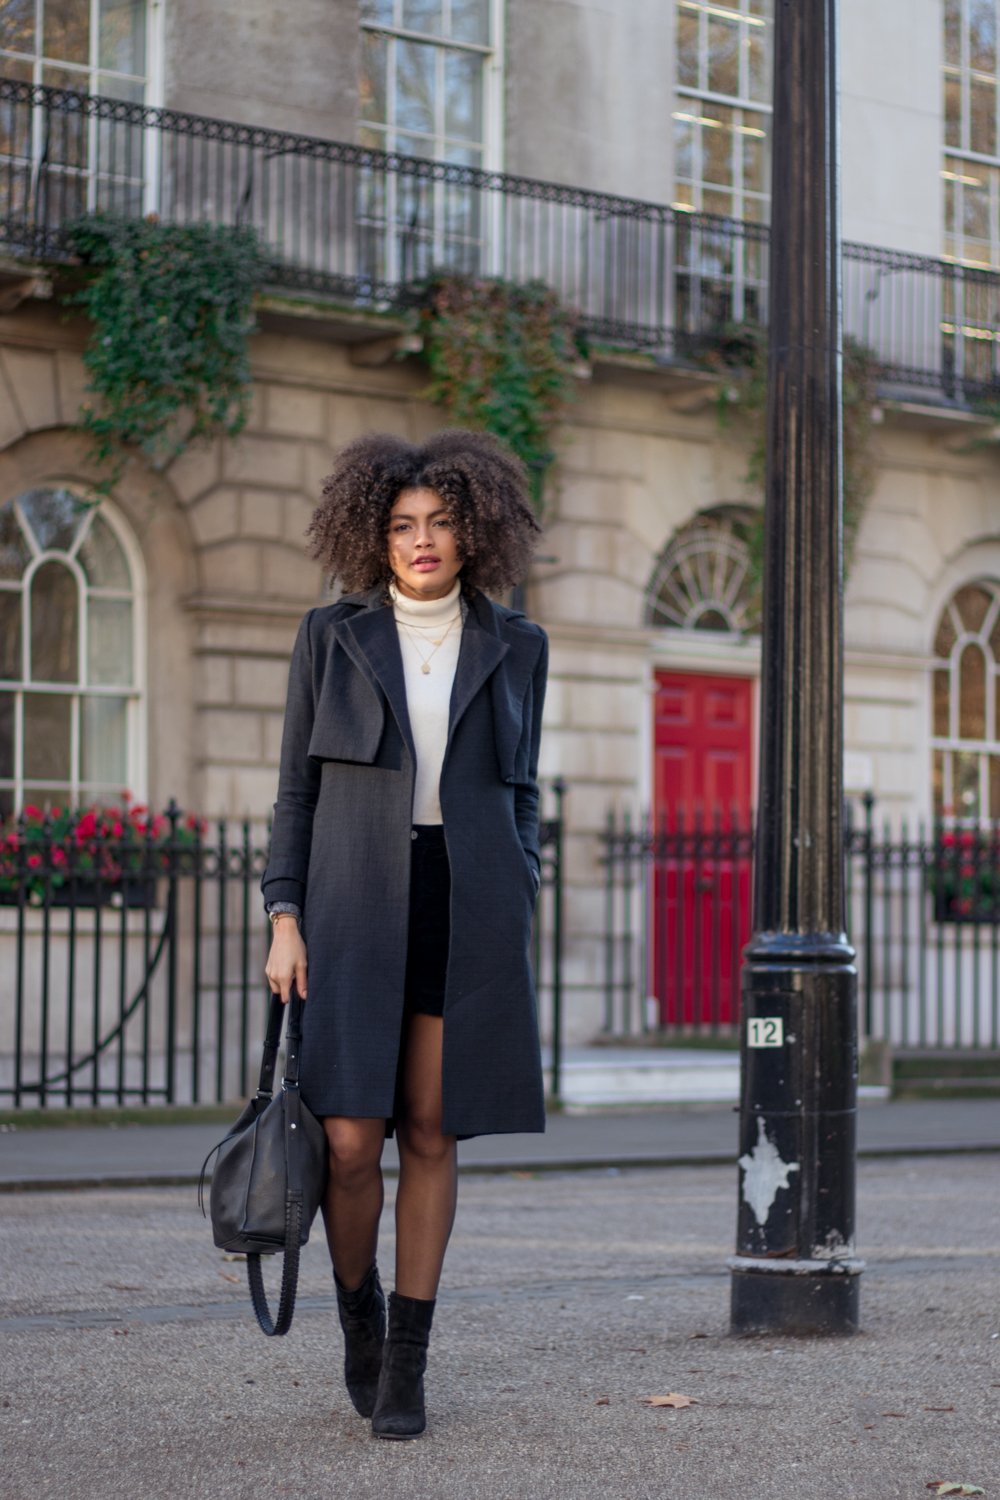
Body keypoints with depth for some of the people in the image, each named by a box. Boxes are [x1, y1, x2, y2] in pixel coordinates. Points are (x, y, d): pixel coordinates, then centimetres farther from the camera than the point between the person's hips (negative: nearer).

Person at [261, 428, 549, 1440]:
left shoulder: (514, 648, 7)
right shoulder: (332, 636, 4)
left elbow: (520, 791, 11)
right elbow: (298, 788, 5)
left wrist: (516, 921, 3)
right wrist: (284, 920, -4)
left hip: (466, 909, 1)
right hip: (354, 906, -1)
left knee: (431, 1136, 1)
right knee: (350, 1139, -9)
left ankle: (406, 1364, 11)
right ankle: (359, 1312, 19)